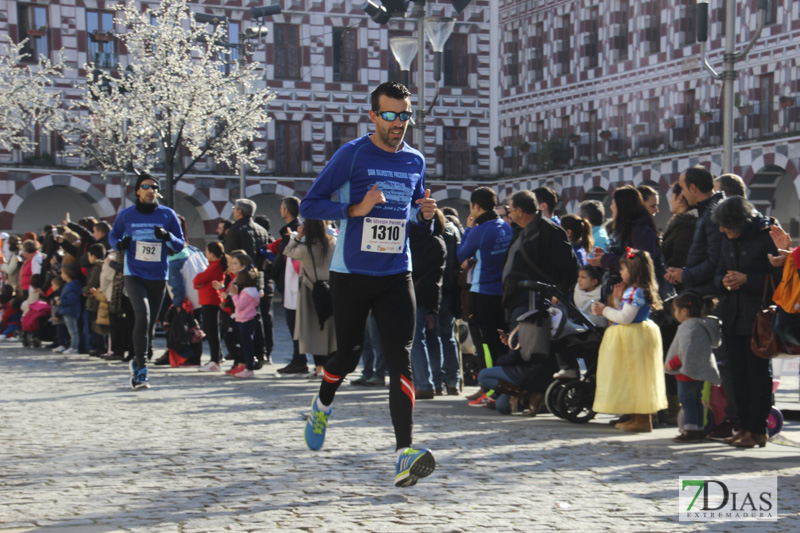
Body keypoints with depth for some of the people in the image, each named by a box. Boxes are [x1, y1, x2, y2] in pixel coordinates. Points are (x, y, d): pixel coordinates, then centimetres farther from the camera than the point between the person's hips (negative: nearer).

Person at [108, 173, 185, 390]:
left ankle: (138, 363, 31)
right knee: (143, 314, -23)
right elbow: (112, 236, 16)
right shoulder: (126, 215, 1)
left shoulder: (167, 215, 1)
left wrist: (167, 237, -16)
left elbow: (180, 245, 6)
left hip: (159, 277, 2)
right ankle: (140, 367, -20)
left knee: (151, 322, 10)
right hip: (134, 275, -2)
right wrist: (119, 244, -7)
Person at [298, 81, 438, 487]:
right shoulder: (352, 154, -6)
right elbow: (309, 205, -6)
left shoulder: (415, 161, 9)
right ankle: (322, 406, 42)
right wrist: (356, 209, -19)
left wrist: (425, 214, 1)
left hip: (396, 276, 3)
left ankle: (404, 455, -17)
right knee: (348, 354, 8)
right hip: (351, 274, -3)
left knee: (400, 360, -11)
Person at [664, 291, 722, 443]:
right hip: (699, 373, 11)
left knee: (687, 401, -6)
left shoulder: (689, 327, -20)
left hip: (688, 373, -11)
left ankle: (691, 429, -6)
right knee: (696, 401, 15)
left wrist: (672, 363, -17)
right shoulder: (702, 325, 14)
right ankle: (698, 429, 20)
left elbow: (685, 352, -26)